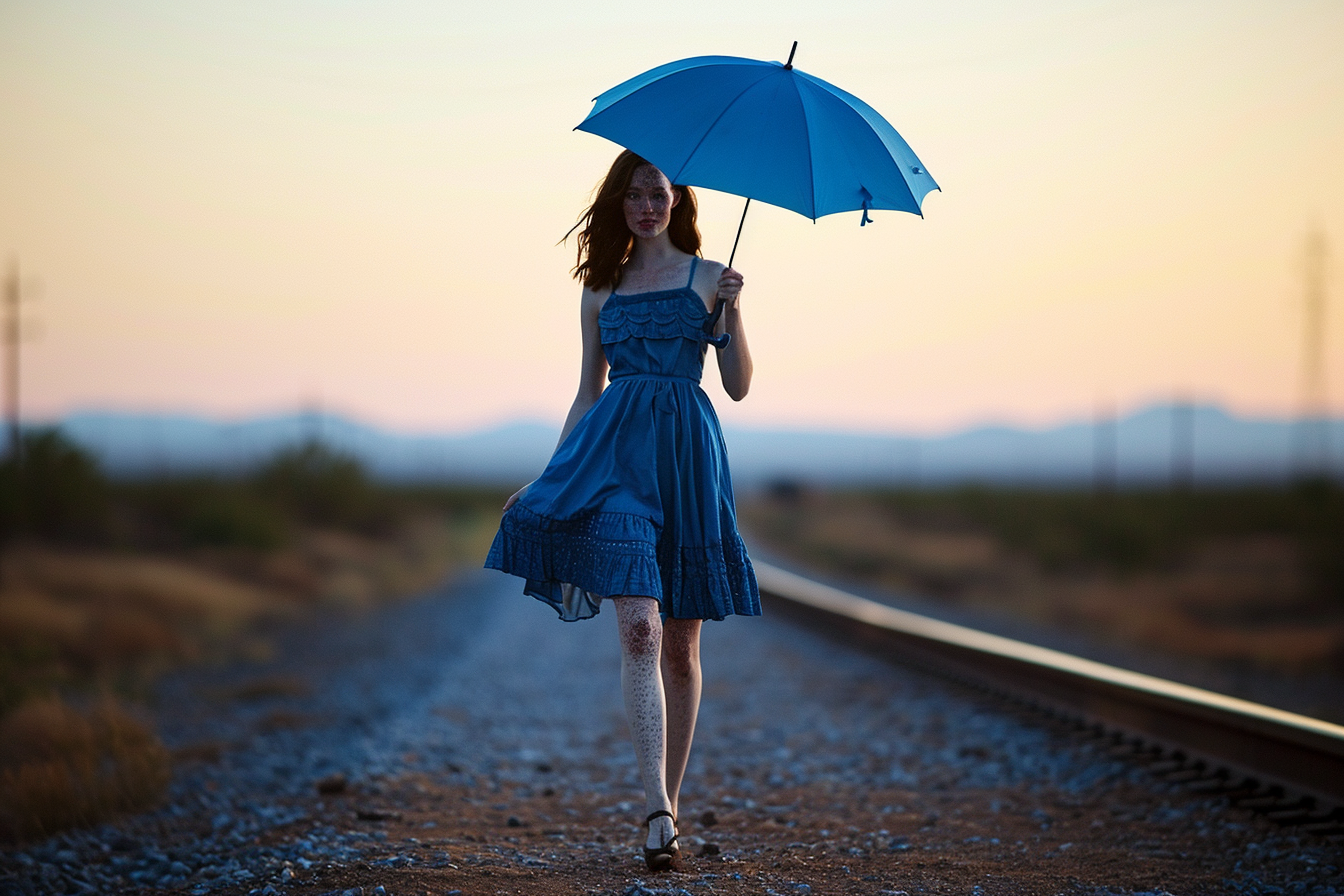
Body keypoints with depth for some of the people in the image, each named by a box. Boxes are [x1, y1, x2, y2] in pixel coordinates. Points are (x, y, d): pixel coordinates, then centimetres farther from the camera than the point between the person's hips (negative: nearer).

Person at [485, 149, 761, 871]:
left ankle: (668, 805, 18)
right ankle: (658, 815, -22)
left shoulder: (709, 278, 10)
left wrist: (731, 311, -10)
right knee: (638, 627, -17)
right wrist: (548, 474, 13)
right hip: (616, 454, 0)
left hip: (686, 456, 0)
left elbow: (739, 386, 4)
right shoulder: (601, 291, 15)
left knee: (680, 642, 5)